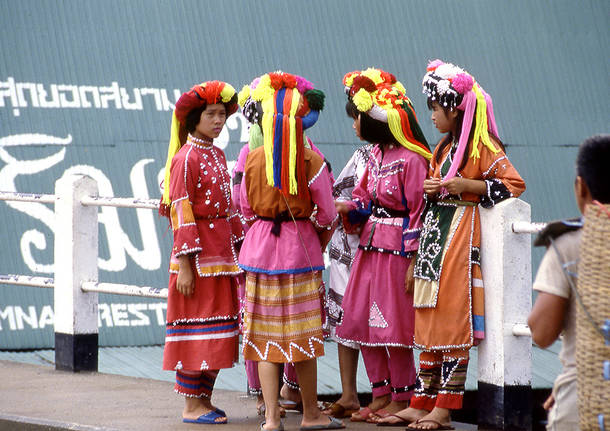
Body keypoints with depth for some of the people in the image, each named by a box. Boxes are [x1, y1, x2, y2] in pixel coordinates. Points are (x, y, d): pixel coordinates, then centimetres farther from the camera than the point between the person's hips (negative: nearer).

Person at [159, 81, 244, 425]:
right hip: (198, 254, -8)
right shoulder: (186, 159, -11)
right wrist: (184, 265, -18)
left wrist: (239, 249, 15)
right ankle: (192, 405, 0)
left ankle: (204, 398, 16)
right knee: (197, 326, -5)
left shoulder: (218, 156, 13)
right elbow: (181, 214, -15)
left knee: (217, 327, 9)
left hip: (222, 252, 8)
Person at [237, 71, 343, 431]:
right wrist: (321, 241, 13)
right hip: (300, 250, -2)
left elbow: (246, 208, 7)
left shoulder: (254, 160, -2)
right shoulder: (312, 162, -10)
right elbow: (326, 215, -7)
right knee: (302, 332, 8)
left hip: (261, 248, 2)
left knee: (265, 334, 5)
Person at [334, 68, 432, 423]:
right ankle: (380, 395, 18)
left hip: (398, 248, -9)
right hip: (371, 246, 9)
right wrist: (345, 208, -4)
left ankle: (401, 399, 9)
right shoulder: (377, 153, 10)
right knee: (362, 322, 8)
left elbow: (418, 212, -15)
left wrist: (413, 261, -17)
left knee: (393, 325, -3)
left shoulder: (411, 159, -16)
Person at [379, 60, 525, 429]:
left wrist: (467, 185, -20)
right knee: (430, 321, 7)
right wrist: (432, 190, 6)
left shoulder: (482, 146, -9)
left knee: (453, 322, -7)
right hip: (436, 232, 9)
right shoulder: (445, 147, 19)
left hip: (461, 237, -9)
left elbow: (514, 184, -15)